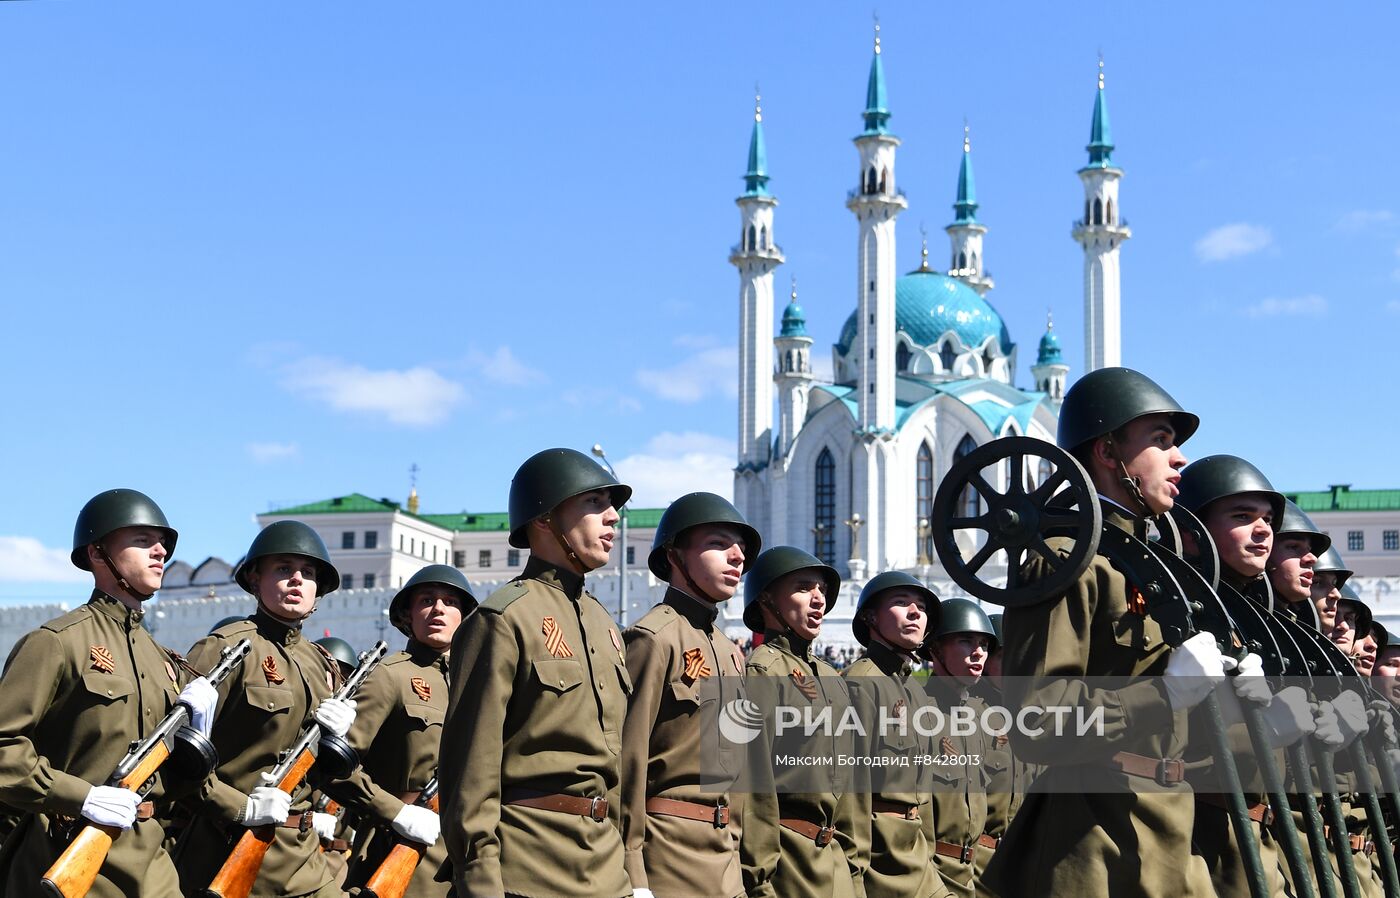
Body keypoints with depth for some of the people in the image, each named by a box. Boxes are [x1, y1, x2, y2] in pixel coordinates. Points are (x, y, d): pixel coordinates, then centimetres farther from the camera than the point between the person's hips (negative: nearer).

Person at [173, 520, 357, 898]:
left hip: (302, 853, 6)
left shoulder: (323, 664, 13)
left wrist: (337, 735, -1)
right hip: (227, 851, -6)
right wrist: (241, 808, -20)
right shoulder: (225, 648, -8)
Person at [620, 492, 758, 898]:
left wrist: (734, 855, 18)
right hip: (668, 854, -8)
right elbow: (626, 761, -16)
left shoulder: (730, 653, 17)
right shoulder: (654, 639, -11)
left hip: (724, 862, 8)